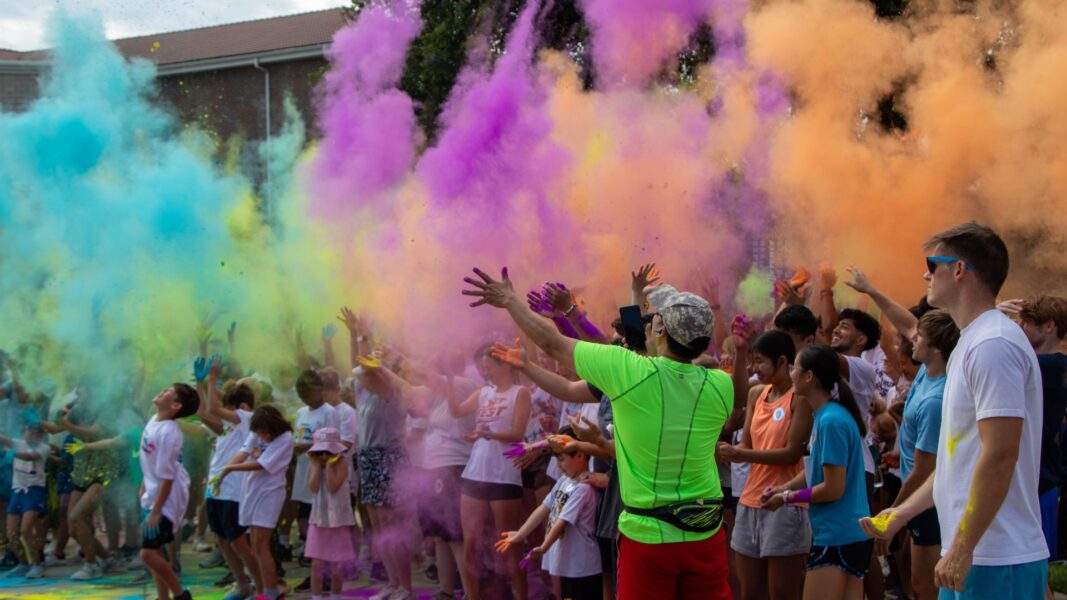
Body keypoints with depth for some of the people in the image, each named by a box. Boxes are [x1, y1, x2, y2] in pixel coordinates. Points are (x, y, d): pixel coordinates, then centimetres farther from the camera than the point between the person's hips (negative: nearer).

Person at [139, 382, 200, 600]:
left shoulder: (168, 432, -25)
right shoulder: (154, 421, 1)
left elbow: (167, 477, -23)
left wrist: (155, 511, -20)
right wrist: (144, 488, 21)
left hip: (166, 500, -9)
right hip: (152, 495, 9)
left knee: (148, 553, -10)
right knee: (154, 552, 13)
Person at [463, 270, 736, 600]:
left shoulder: (628, 371, -13)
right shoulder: (720, 386, -5)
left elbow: (552, 343, 0)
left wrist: (510, 301, 14)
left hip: (647, 535, -3)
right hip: (706, 536, 3)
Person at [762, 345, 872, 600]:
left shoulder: (831, 421, -19)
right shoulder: (826, 414, 9)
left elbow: (833, 489, -18)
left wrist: (787, 498, -7)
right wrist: (785, 487, 6)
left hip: (836, 537, -9)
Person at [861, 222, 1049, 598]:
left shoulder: (993, 344, -16)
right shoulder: (970, 344, 16)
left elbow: (1000, 455, -22)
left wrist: (962, 548, -20)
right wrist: (901, 513, 21)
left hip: (998, 563, -10)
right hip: (972, 555, 10)